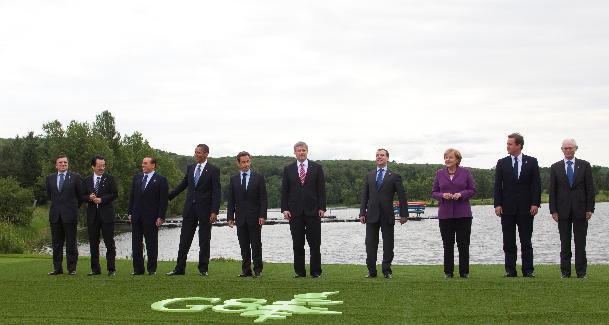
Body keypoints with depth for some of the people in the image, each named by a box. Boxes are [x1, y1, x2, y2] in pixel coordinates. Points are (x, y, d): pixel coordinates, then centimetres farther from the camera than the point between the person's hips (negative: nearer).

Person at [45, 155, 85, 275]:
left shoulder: (75, 177, 0)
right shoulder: (50, 178, 10)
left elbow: (80, 195, 7)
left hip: (70, 215, -3)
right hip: (55, 215, 3)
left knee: (71, 243, 0)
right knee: (56, 243, 6)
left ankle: (72, 268, 4)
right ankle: (57, 268, 12)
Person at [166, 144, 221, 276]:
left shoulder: (213, 170, -4)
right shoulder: (190, 168, 11)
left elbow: (216, 192, -8)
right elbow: (183, 185, 19)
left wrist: (215, 211, -15)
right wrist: (168, 196, 15)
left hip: (205, 209, -4)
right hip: (189, 208, 4)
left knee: (204, 241, 4)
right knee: (184, 239, 4)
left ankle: (203, 269, 11)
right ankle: (179, 268, 7)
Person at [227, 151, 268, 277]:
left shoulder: (259, 178, 3)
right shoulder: (233, 180, 10)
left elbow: (263, 199, -1)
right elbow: (231, 201, 9)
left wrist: (262, 215, -10)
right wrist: (230, 217, 0)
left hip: (255, 217, -2)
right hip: (240, 218, 2)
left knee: (256, 245, 0)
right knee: (244, 246, 4)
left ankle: (258, 270, 4)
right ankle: (246, 270, 9)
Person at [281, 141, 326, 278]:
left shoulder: (317, 167, 6)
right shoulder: (288, 169, 9)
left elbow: (321, 189, 3)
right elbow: (284, 191, 7)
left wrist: (322, 208, -5)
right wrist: (285, 209, -2)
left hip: (313, 210, -1)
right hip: (295, 211, 1)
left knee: (315, 244, 0)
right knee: (297, 244, 3)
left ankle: (315, 271, 6)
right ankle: (299, 271, 10)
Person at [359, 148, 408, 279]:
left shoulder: (394, 176, 4)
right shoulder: (369, 176, 13)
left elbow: (401, 196, 2)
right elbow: (364, 196, 10)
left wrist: (403, 214, -3)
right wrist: (362, 213, 2)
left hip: (387, 215, -2)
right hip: (372, 215, 2)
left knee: (388, 244, 2)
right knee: (371, 244, 3)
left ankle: (387, 270, 10)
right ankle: (371, 270, 9)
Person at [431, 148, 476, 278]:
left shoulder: (465, 172, 4)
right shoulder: (439, 173, 8)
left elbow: (473, 190, 3)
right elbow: (433, 192, 8)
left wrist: (461, 194, -13)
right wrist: (442, 195, -12)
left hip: (463, 213, -1)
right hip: (445, 214, 1)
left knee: (463, 244, 1)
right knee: (447, 244, 5)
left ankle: (464, 271, 9)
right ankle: (448, 272, 12)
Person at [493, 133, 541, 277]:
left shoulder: (531, 162, 4)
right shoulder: (502, 163, 7)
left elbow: (536, 184, 1)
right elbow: (497, 185, 4)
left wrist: (535, 203, -8)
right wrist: (497, 204, -5)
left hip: (526, 207, -1)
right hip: (507, 207, 1)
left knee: (526, 241, 3)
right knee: (508, 242, 3)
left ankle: (528, 270, 7)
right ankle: (510, 270, 8)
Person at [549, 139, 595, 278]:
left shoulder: (584, 165, 5)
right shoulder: (555, 167, 6)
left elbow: (589, 188, 3)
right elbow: (552, 190, 5)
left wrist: (590, 209, -3)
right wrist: (553, 210, -2)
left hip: (580, 210, -1)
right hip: (563, 211, 1)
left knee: (580, 243, 2)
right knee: (565, 243, 5)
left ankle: (581, 273, 8)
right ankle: (565, 273, 10)